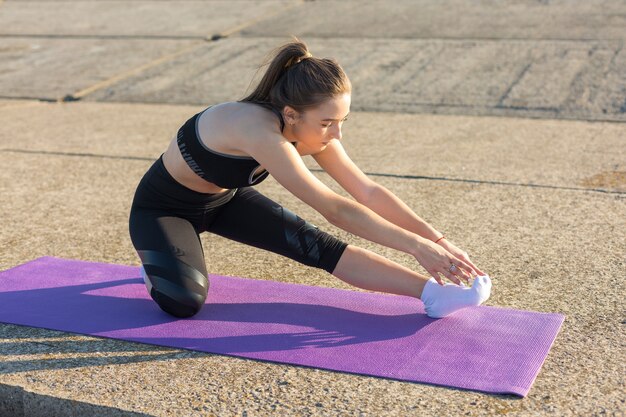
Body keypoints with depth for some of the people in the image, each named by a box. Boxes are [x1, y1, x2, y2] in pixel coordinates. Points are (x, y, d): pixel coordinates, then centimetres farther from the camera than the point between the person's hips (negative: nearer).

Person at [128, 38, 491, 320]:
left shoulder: (310, 128, -17)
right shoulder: (260, 131, -41)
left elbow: (369, 192, -13)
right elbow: (335, 209, -44)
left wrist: (437, 240, -19)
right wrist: (418, 246, -42)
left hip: (225, 198, 6)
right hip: (164, 207, -6)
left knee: (317, 245, -13)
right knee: (185, 301, -29)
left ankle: (433, 294, -16)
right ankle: (163, 264, 5)